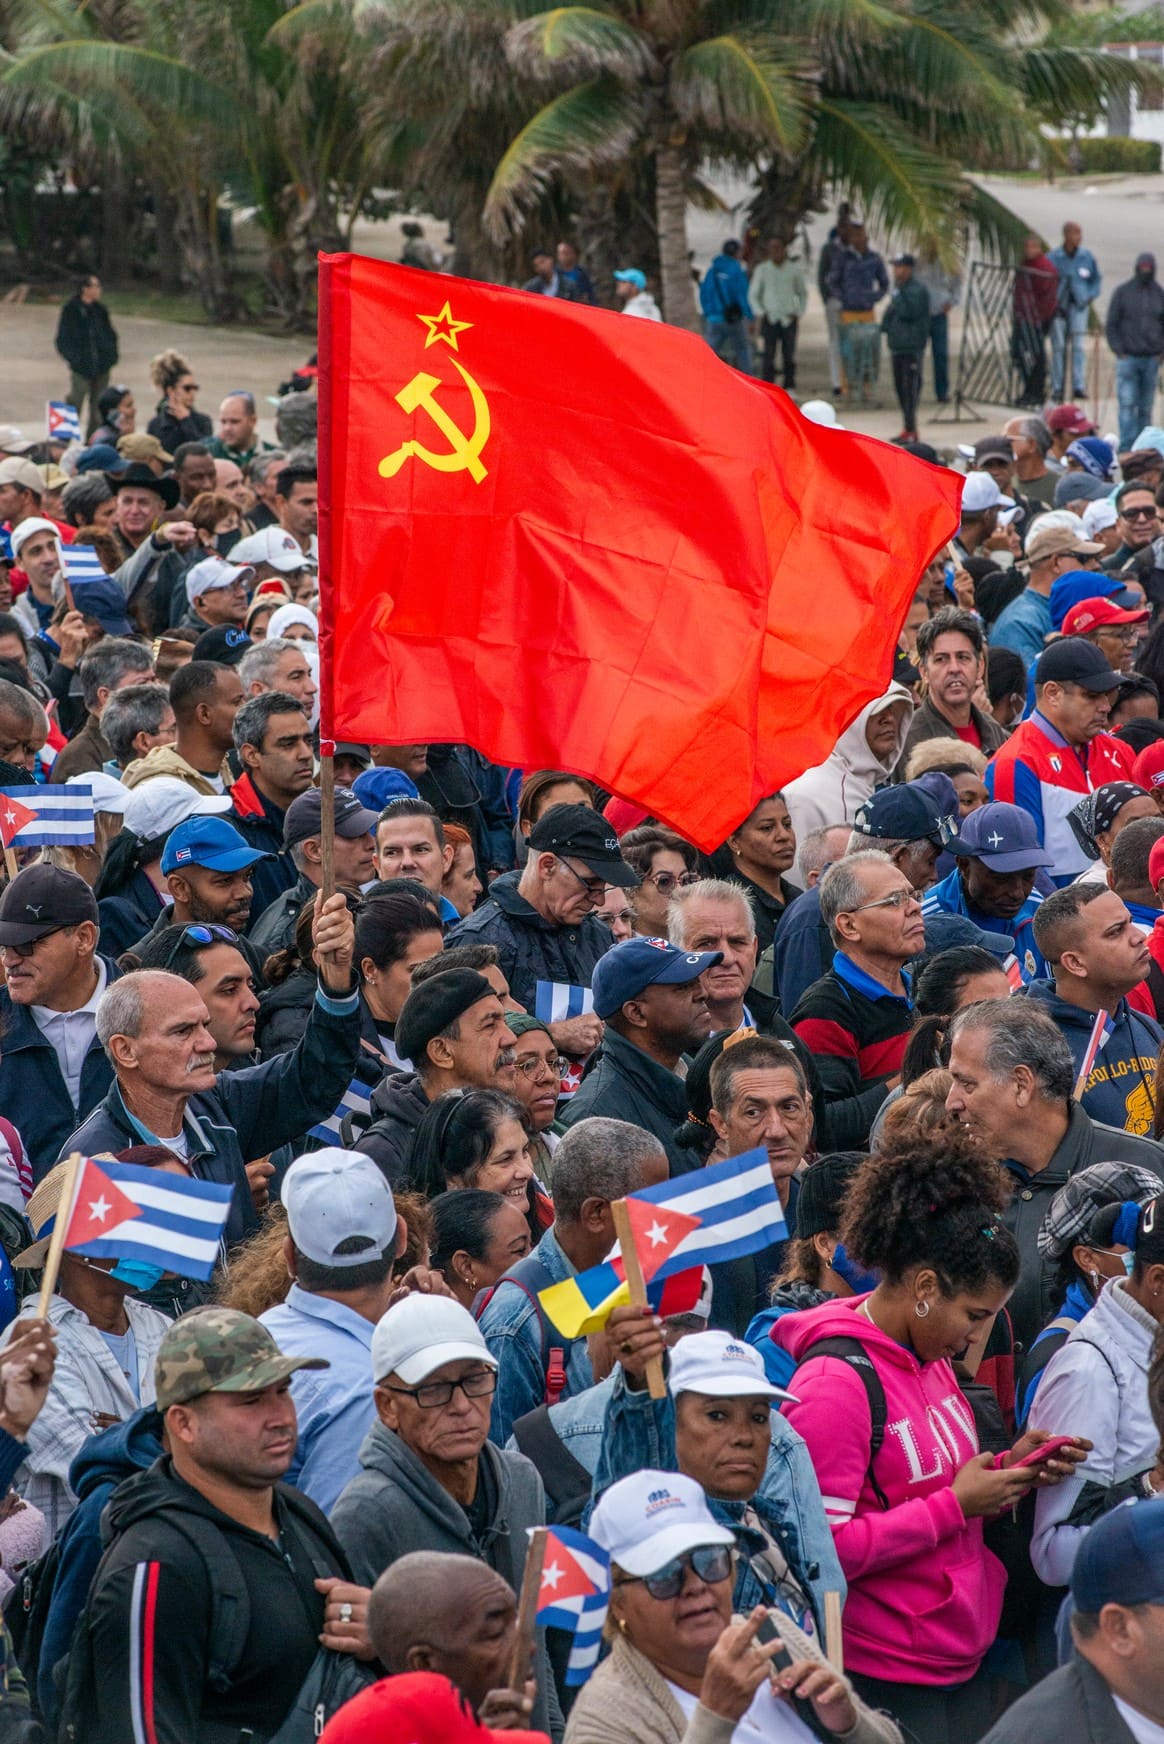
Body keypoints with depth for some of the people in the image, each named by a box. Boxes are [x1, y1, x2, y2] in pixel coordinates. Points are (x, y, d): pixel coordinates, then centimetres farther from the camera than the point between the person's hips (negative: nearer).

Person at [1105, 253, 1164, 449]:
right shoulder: (1122, 292, 2)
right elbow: (1110, 325, 2)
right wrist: (1119, 351, -6)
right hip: (1128, 358, -2)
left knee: (1146, 407, 5)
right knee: (1127, 403, -11)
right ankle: (1126, 446, -14)